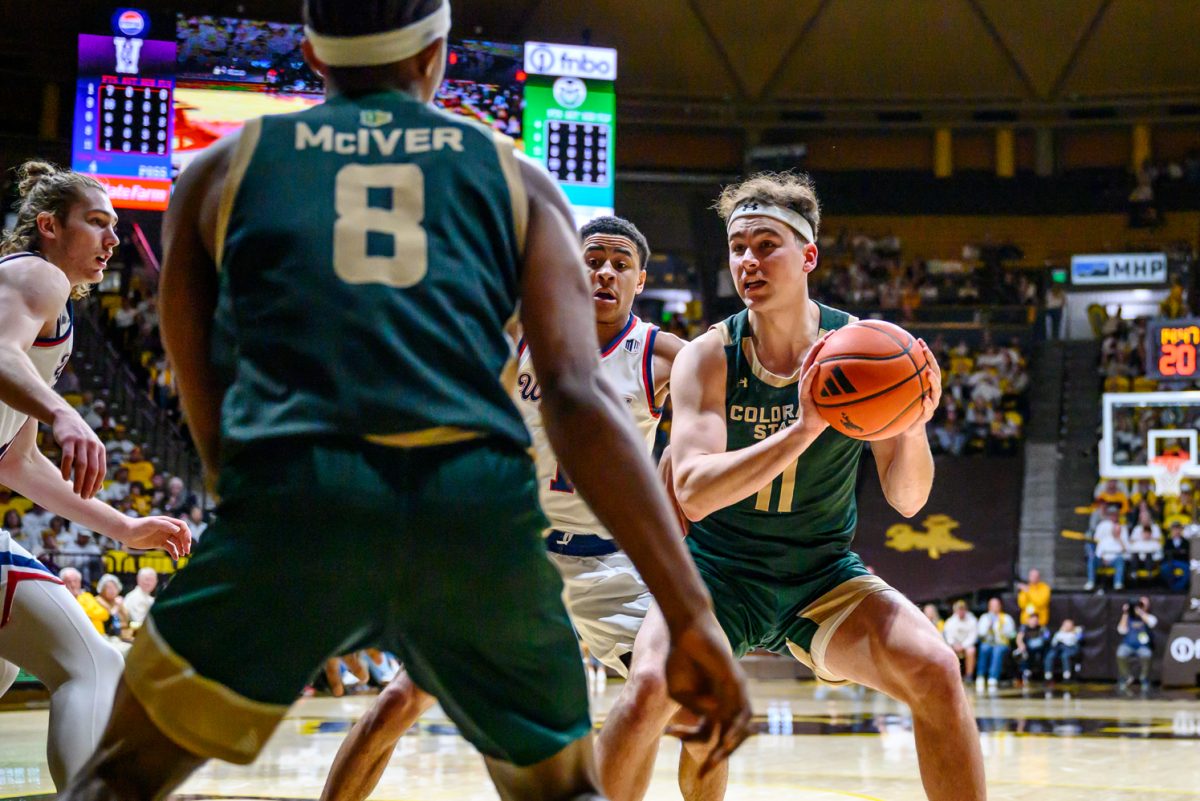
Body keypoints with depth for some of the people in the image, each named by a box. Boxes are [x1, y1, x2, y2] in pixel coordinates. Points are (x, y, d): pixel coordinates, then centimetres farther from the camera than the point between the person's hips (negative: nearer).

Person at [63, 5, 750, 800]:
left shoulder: (224, 165, 21)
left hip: (295, 499, -1)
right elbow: (580, 401, 5)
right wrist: (692, 615, 1)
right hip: (480, 509, 1)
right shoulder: (516, 176, 19)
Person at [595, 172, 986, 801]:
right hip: (717, 567, -1)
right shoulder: (709, 356, -13)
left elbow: (907, 501, -8)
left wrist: (912, 427, -30)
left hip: (822, 572, 1)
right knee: (650, 689, -28)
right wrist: (802, 429, -39)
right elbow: (692, 491, -27)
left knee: (936, 674, -22)